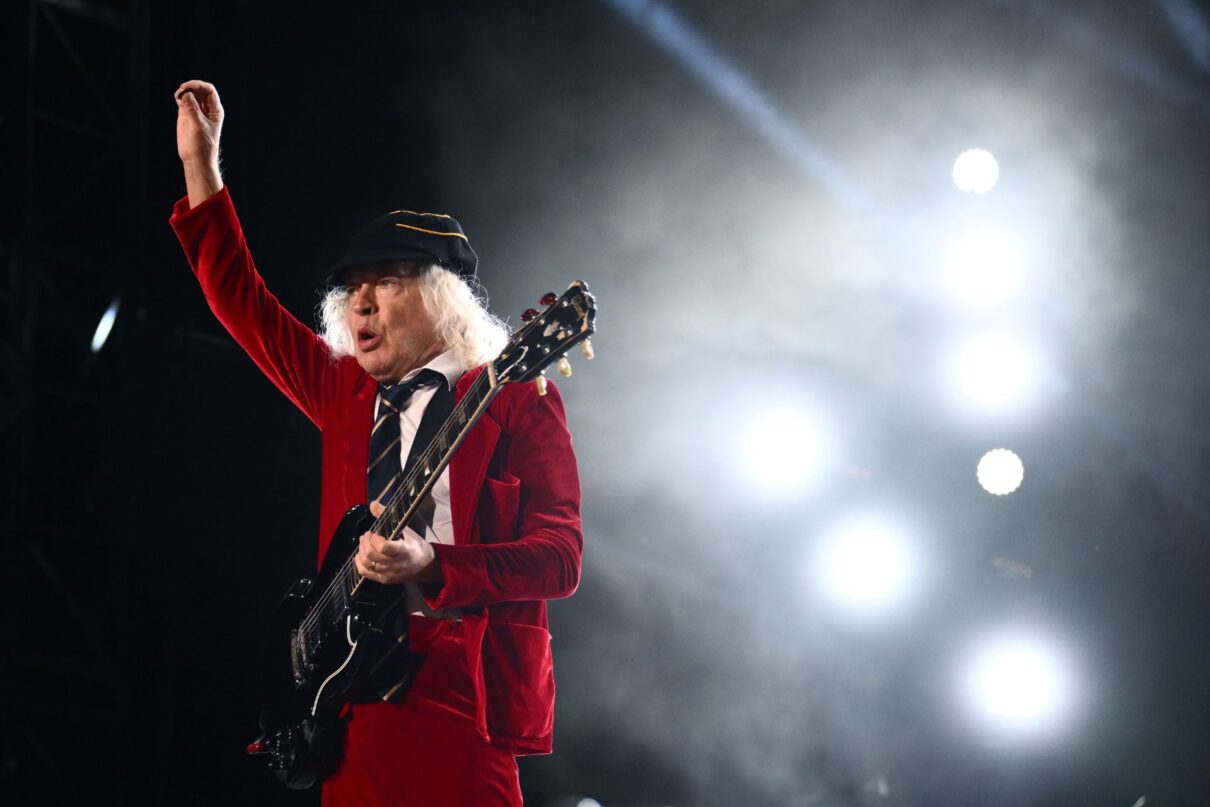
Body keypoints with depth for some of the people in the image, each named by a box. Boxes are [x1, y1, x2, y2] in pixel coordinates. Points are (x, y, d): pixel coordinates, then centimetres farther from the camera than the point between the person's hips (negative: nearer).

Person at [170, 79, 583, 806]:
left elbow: (561, 555, -6)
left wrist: (431, 566, -20)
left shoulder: (517, 403, 1)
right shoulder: (347, 393, 19)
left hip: (461, 697, -6)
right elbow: (242, 301, 24)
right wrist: (200, 163, 23)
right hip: (352, 703, 6)